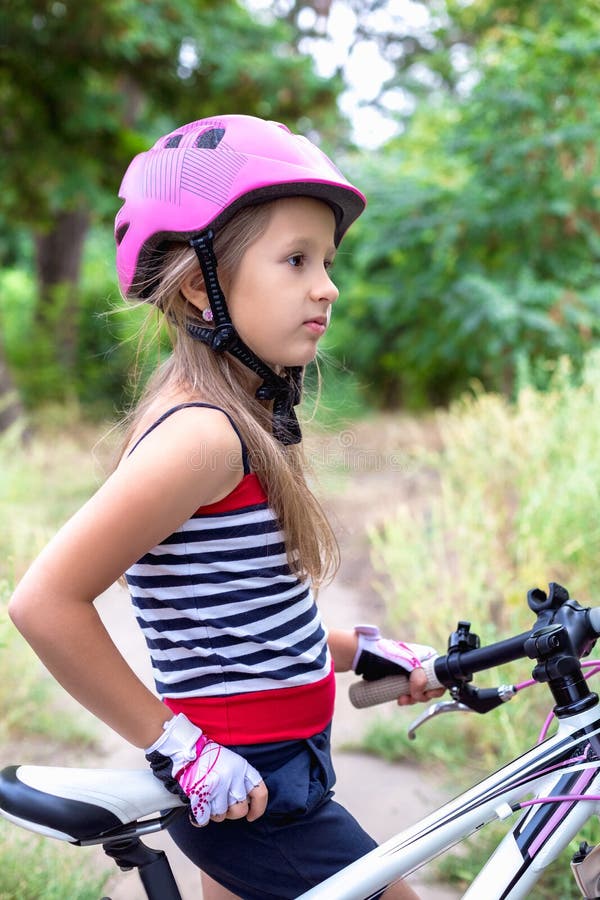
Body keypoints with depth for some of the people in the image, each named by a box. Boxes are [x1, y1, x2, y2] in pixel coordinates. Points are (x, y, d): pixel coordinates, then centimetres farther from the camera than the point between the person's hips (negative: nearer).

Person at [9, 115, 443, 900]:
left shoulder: (241, 422, 7)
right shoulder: (201, 435, -22)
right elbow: (46, 601, -26)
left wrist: (364, 652, 12)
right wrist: (176, 748, -20)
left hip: (252, 779, 9)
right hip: (241, 786, -9)